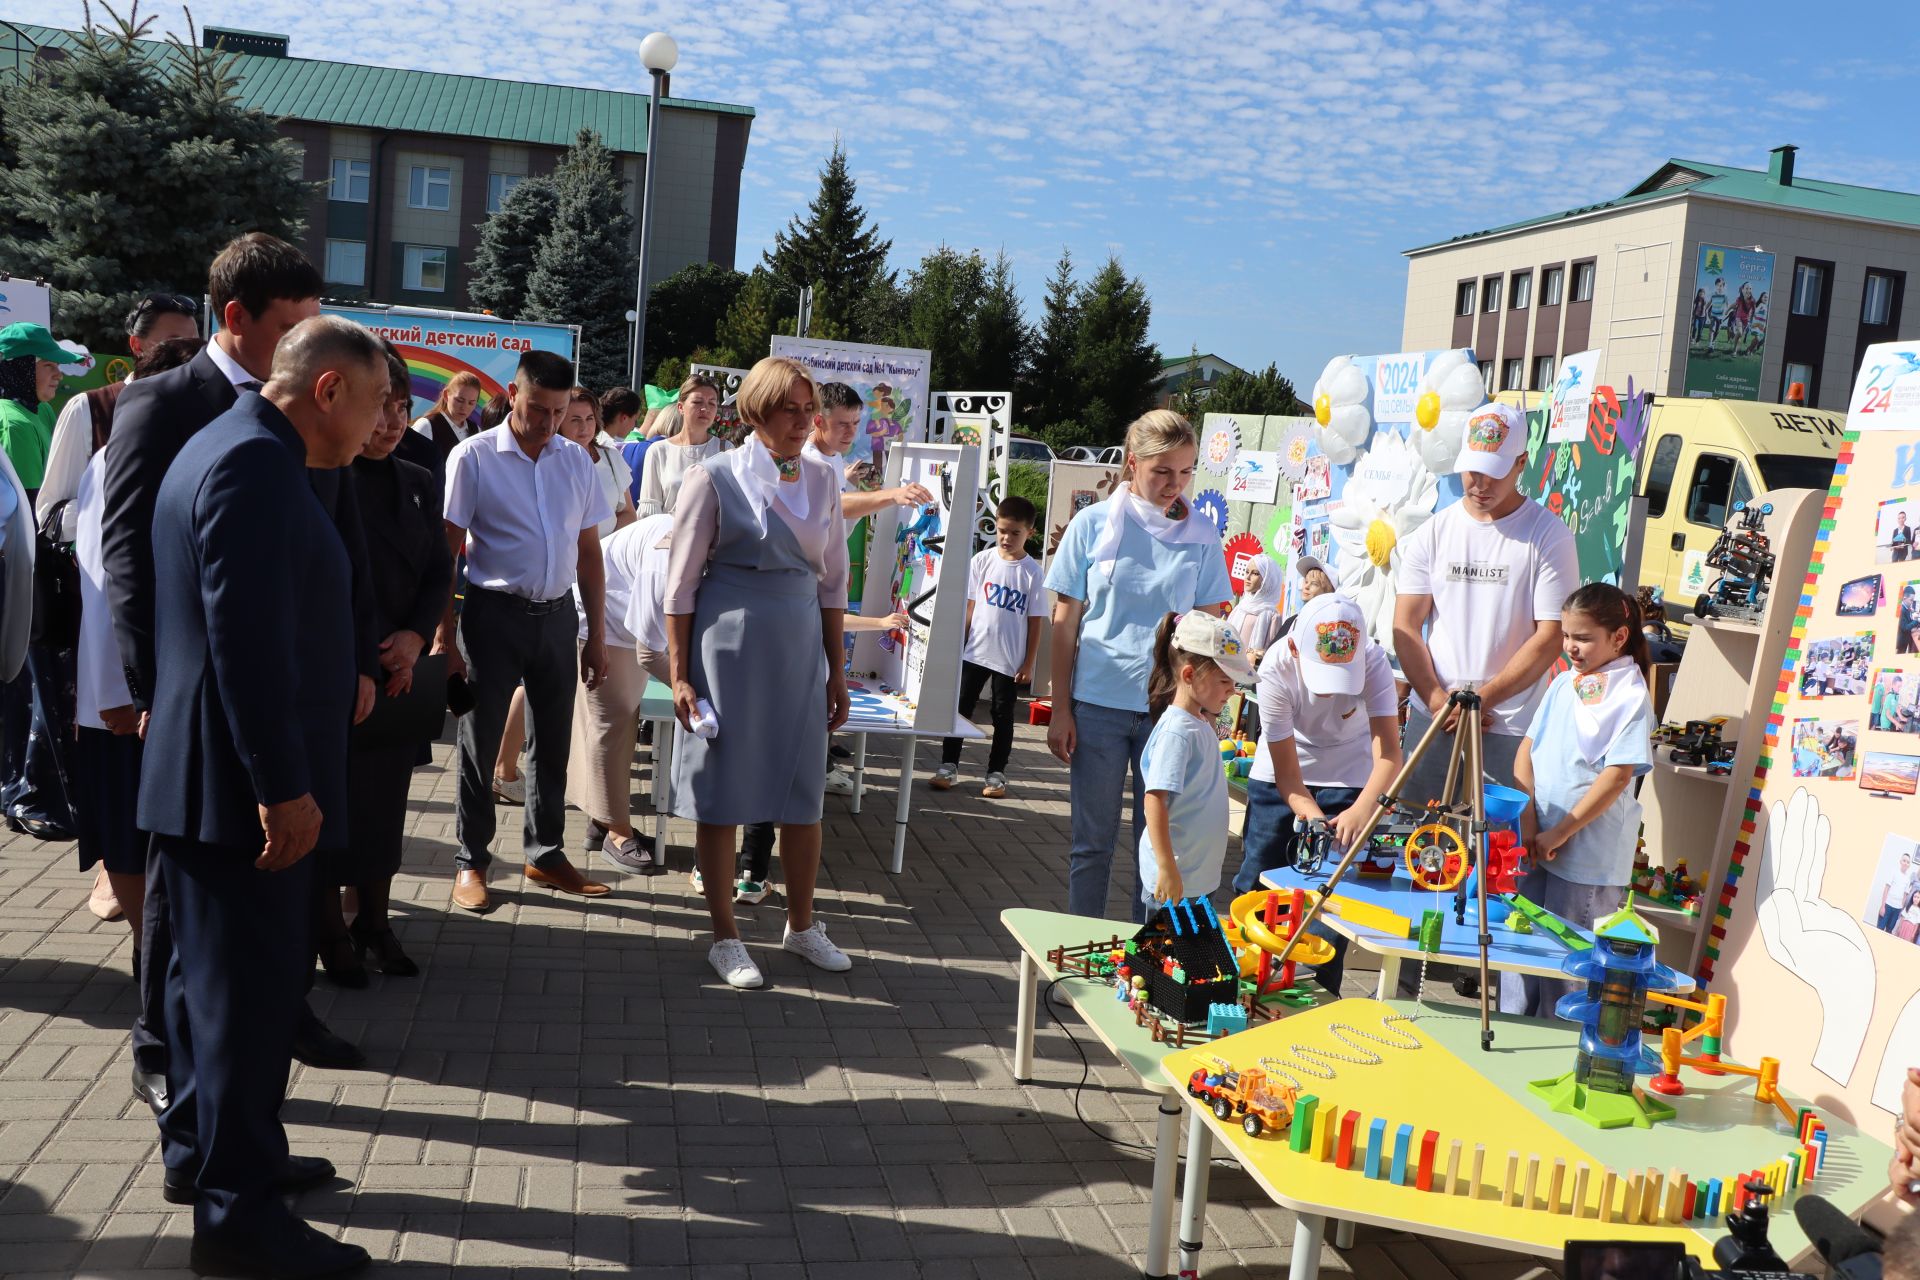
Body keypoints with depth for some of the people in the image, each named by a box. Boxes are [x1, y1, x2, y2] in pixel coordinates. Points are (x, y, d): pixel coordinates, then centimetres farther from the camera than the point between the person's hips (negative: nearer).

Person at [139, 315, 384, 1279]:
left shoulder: (225, 446, 15)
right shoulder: (257, 461, -19)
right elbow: (248, 637, -26)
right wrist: (283, 788, -24)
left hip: (205, 778, 11)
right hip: (244, 783, -11)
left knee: (213, 975, 20)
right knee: (253, 985, -2)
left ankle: (202, 1150, 35)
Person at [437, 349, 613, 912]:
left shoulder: (576, 460, 5)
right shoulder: (473, 457, -8)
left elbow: (589, 551, 9)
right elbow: (446, 551, -7)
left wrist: (597, 634, 7)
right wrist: (444, 638, -10)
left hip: (557, 616, 4)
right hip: (494, 613, -4)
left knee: (553, 742, 13)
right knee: (480, 742, 6)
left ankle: (545, 854, 28)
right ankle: (470, 861, 20)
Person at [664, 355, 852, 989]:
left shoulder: (821, 481, 8)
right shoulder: (715, 477, -6)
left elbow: (833, 582, 12)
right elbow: (681, 584, -5)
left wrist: (837, 671, 11)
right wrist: (679, 675, -8)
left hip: (801, 648, 4)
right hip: (728, 646, -4)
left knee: (804, 793, 11)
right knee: (722, 794, 4)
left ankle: (801, 924, 29)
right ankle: (725, 937, 19)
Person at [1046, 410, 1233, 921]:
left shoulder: (1202, 536, 3)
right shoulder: (1094, 524, -1)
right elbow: (1065, 622, 2)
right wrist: (1061, 709, -1)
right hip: (1098, 702, -1)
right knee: (1093, 840, 7)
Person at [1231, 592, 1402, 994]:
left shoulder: (1373, 661, -31)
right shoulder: (1276, 668, -31)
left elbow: (1389, 750, -38)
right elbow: (1286, 770, -25)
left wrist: (1362, 808, -56)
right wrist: (1311, 816, -41)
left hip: (1348, 778, 0)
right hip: (1279, 774, 0)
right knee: (1257, 878, 0)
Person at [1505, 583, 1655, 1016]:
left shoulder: (1631, 695, -11)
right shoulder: (1563, 684, 8)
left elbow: (1617, 776, -16)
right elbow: (1528, 747, 9)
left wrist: (1560, 834, -16)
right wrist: (1527, 816, -4)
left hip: (1589, 854, -6)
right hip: (1537, 842, 6)